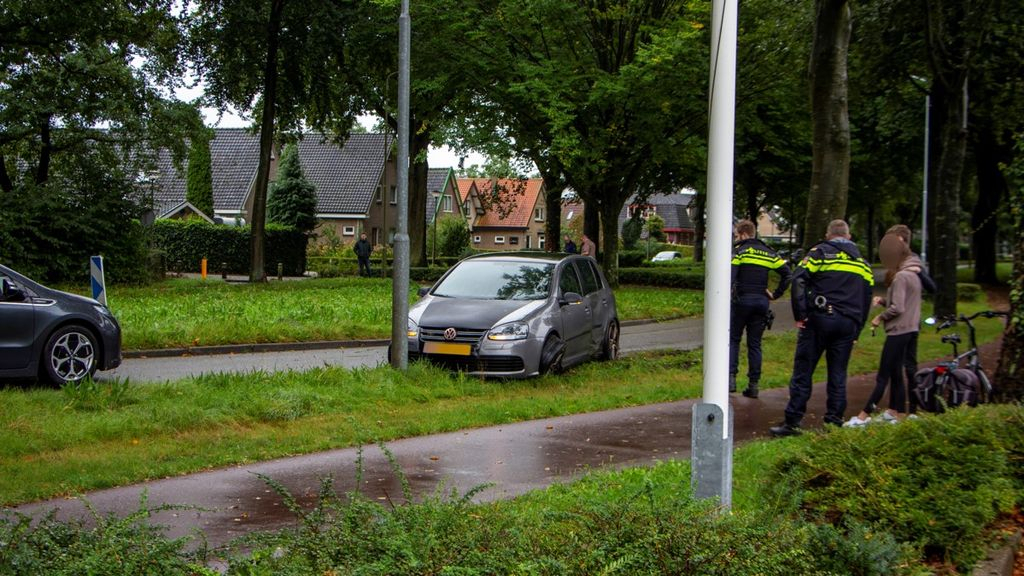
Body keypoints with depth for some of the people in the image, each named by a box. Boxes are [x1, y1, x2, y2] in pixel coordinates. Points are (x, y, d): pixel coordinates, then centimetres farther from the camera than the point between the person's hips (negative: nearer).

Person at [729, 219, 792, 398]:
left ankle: (731, 377, -6)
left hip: (742, 300, -4)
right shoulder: (768, 252, 13)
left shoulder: (739, 250, -3)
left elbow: (730, 274, -16)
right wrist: (776, 294, 11)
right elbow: (787, 273, 8)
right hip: (762, 302, 4)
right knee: (755, 344, 9)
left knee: (733, 339, 8)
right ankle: (753, 385, 7)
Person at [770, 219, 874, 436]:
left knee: (803, 372, -1)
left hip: (819, 320, -4)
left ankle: (792, 422, -3)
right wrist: (856, 330, 20)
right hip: (847, 324, 4)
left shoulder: (819, 253, 1)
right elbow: (867, 298, 18)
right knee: (838, 374, 10)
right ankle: (834, 421, 10)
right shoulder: (862, 262, 17)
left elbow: (798, 280, -12)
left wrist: (800, 315, -10)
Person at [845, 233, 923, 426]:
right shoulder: (913, 275, 13)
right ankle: (894, 412, 20)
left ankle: (864, 416, -7)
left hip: (898, 330, -10)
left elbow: (898, 308, -22)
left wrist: (880, 317, -7)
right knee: (895, 373, 15)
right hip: (908, 329, 10)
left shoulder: (900, 277, -18)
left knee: (883, 376, -8)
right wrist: (883, 301, 4)